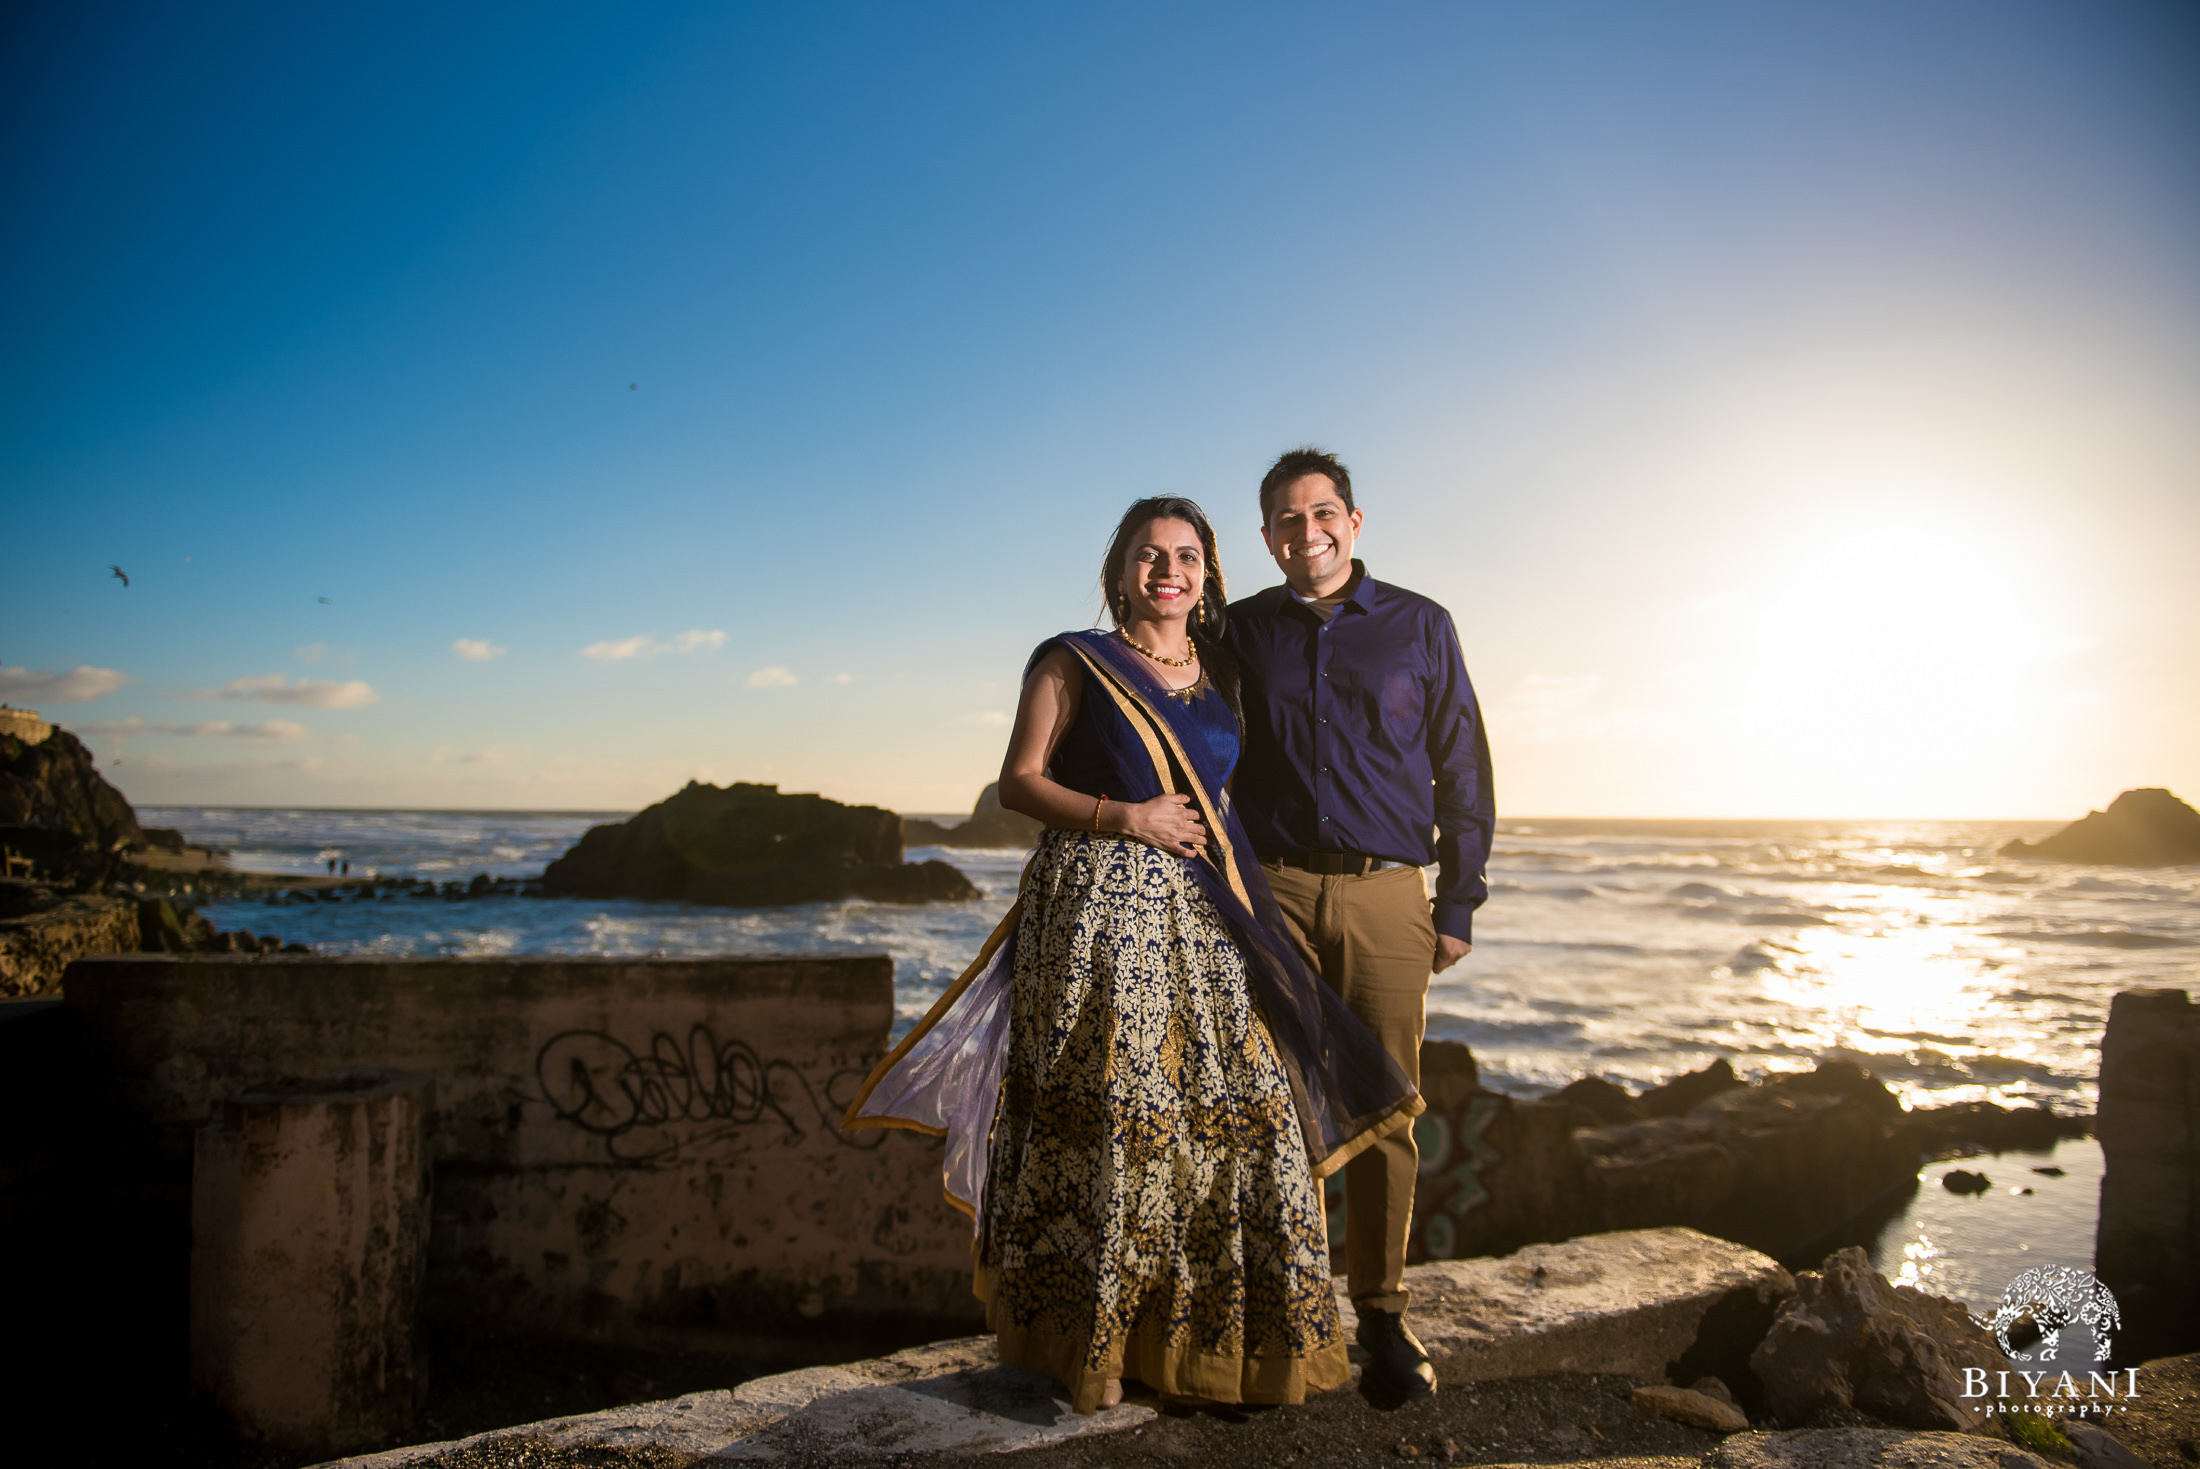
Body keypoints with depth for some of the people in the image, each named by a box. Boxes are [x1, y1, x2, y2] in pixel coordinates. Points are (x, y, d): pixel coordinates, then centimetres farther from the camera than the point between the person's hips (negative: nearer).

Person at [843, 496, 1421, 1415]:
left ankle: (1219, 1338, 14)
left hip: (1202, 924, 5)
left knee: (1241, 1112, -1)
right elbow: (1017, 784, -3)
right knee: (1103, 1118, -5)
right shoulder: (1073, 664, 4)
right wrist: (1125, 818, -13)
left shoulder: (1222, 675, 17)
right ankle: (1090, 1341, 11)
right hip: (1097, 915, -4)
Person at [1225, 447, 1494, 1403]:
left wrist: (1459, 905, 4)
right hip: (1273, 893, 0)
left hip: (1387, 897, 0)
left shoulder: (1419, 626, 8)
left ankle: (1381, 1314, 18)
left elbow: (1462, 771, 9)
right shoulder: (1241, 631, 9)